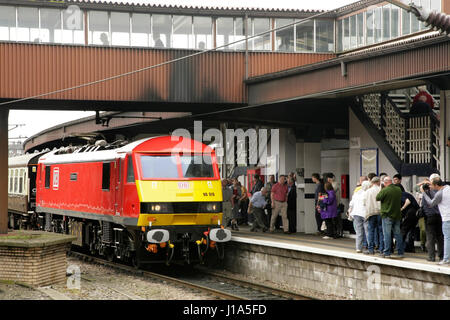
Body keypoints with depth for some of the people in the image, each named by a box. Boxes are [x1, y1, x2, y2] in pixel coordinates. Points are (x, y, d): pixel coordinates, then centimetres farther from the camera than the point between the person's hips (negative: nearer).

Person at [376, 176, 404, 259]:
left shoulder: (385, 190, -16)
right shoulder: (399, 189, 1)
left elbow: (377, 198, -7)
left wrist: (381, 190, 6)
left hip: (387, 215, -5)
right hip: (397, 215, 5)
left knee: (387, 234, 0)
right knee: (398, 234, 10)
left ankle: (387, 253, -1)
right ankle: (401, 252, 12)